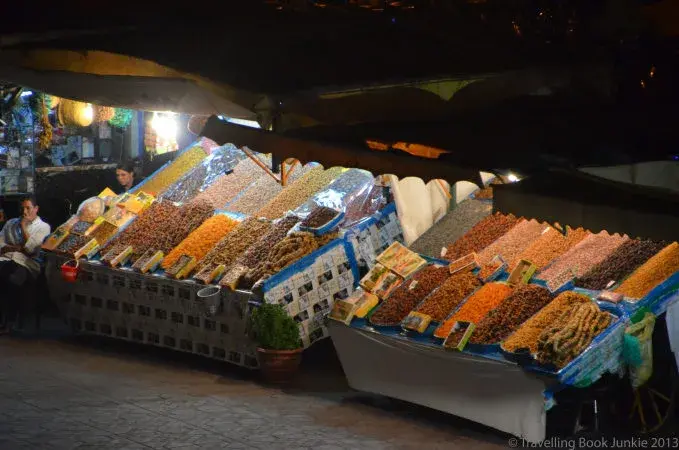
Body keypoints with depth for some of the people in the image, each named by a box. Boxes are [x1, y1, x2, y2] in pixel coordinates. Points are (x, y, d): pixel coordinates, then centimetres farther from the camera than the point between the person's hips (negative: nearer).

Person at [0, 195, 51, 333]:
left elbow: (30, 248, -4)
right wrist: (20, 248, -3)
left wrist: (23, 225, 1)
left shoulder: (43, 227, 11)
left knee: (13, 280, -38)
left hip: (26, 264, -3)